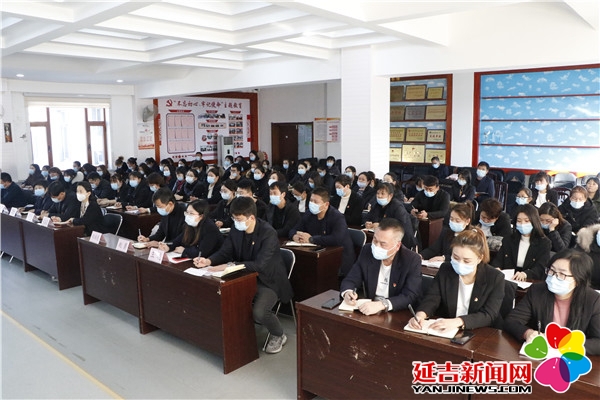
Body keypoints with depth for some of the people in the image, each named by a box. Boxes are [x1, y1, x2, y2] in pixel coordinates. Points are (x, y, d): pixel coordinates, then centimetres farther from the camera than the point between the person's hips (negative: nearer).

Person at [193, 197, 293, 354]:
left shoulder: (269, 234, -25)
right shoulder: (236, 230, -4)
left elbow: (259, 265, -32)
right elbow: (224, 252, 1)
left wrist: (229, 266, -38)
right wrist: (209, 260, -21)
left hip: (268, 280, -6)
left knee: (258, 312, -27)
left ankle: (279, 336, 5)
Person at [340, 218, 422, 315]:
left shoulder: (412, 261, -12)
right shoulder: (367, 251, -2)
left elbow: (411, 296, -20)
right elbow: (350, 280, 1)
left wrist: (382, 304, -34)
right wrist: (347, 292, -22)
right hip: (369, 312, 2)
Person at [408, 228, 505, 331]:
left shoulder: (495, 278, -7)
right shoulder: (445, 270, 1)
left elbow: (489, 315, -14)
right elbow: (431, 298, -4)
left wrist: (458, 322, -29)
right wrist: (420, 314, -26)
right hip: (444, 334, 2)